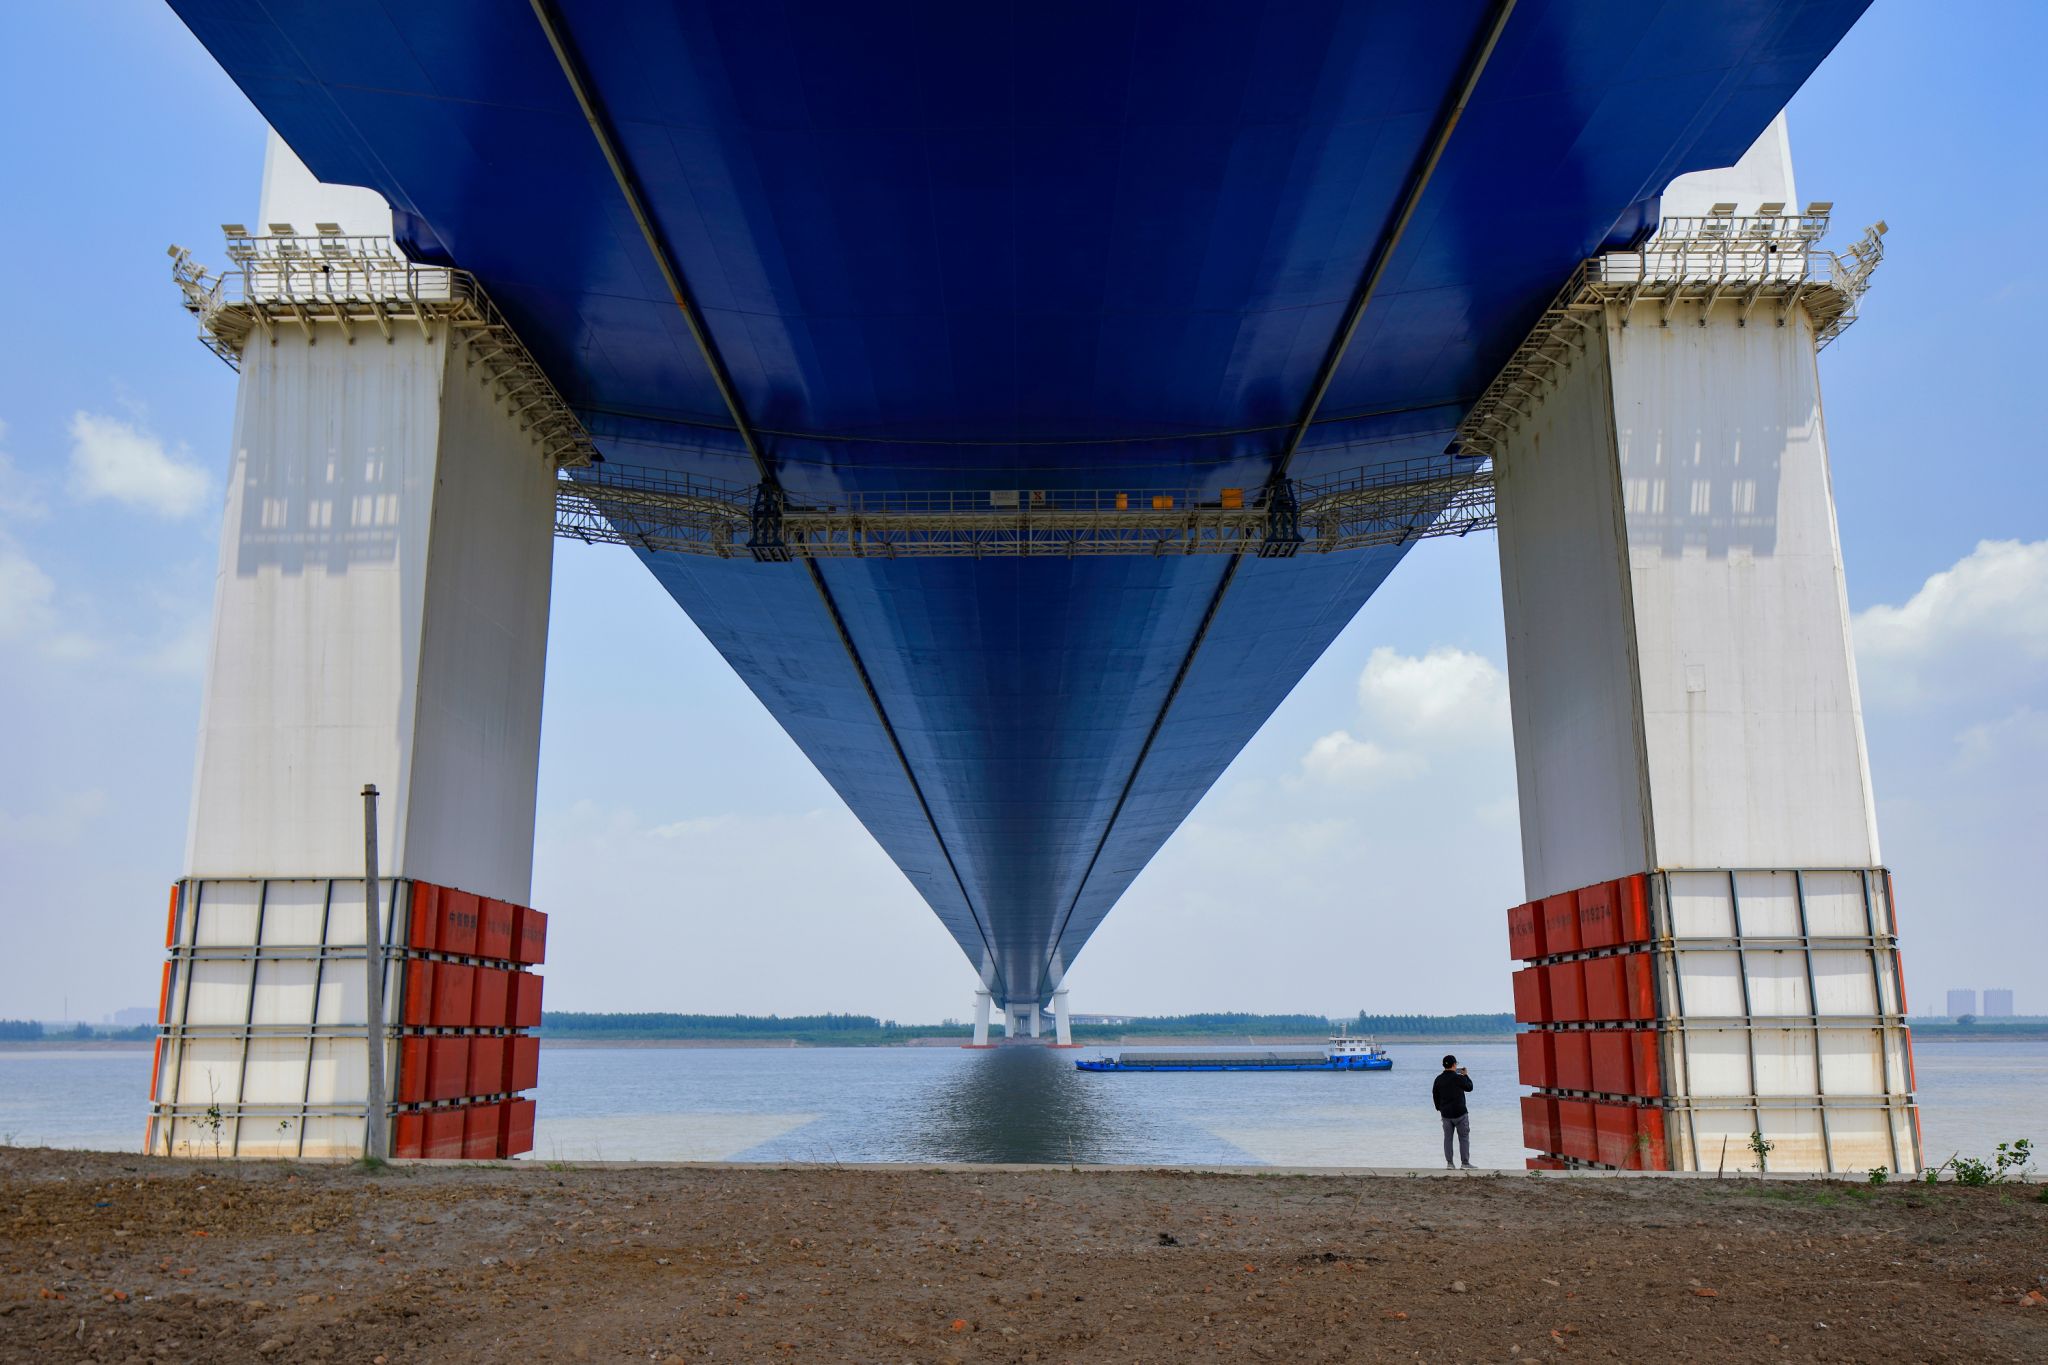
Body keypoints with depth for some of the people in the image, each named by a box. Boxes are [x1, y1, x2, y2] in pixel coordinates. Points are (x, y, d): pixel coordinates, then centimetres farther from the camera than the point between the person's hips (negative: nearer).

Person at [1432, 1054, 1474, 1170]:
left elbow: (1435, 1095, 10)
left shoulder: (1439, 1079, 2)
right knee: (1464, 1138, 5)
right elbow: (1469, 1087, 2)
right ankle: (1465, 1163, 3)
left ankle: (1449, 1163, 9)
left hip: (1445, 1114, 5)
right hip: (1459, 1113, -5)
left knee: (1448, 1138, 10)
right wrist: (1465, 1075, 15)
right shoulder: (1458, 1078, -14)